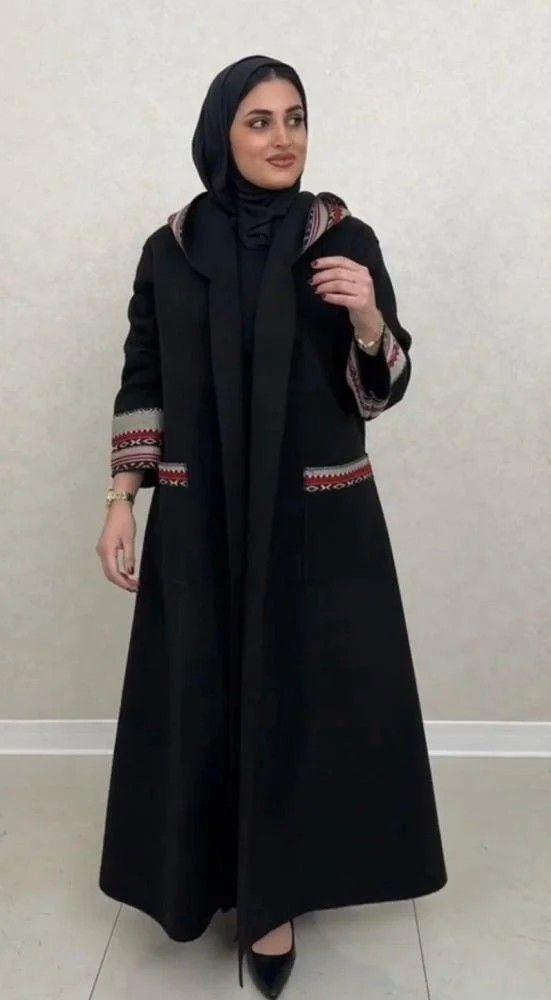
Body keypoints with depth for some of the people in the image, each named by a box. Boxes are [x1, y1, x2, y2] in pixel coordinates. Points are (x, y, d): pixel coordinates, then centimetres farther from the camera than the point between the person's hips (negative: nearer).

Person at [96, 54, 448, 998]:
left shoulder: (346, 239, -1)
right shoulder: (170, 250, 2)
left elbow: (382, 389, -1)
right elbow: (141, 384, 6)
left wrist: (368, 320, -22)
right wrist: (121, 502, -1)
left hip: (321, 516, -1)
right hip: (200, 519, 1)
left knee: (305, 693, 5)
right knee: (204, 696, 9)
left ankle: (272, 891, 24)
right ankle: (210, 869, 32)